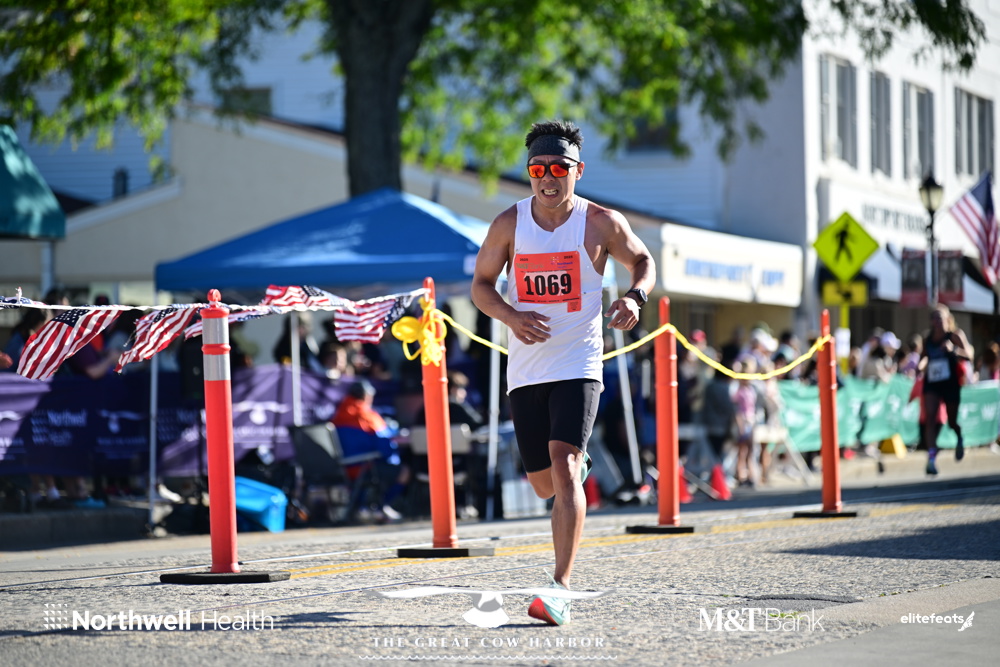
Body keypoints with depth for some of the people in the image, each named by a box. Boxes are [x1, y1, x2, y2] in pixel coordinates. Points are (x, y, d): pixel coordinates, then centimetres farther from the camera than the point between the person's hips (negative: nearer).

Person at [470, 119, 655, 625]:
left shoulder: (601, 223, -3)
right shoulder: (509, 224, 1)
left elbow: (642, 261, 12)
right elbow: (481, 284, 9)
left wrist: (635, 296, -11)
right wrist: (511, 317, -11)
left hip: (578, 366, -3)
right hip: (526, 370, 3)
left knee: (562, 466, -21)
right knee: (544, 485, 11)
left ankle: (561, 588, -24)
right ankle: (577, 468, 52)